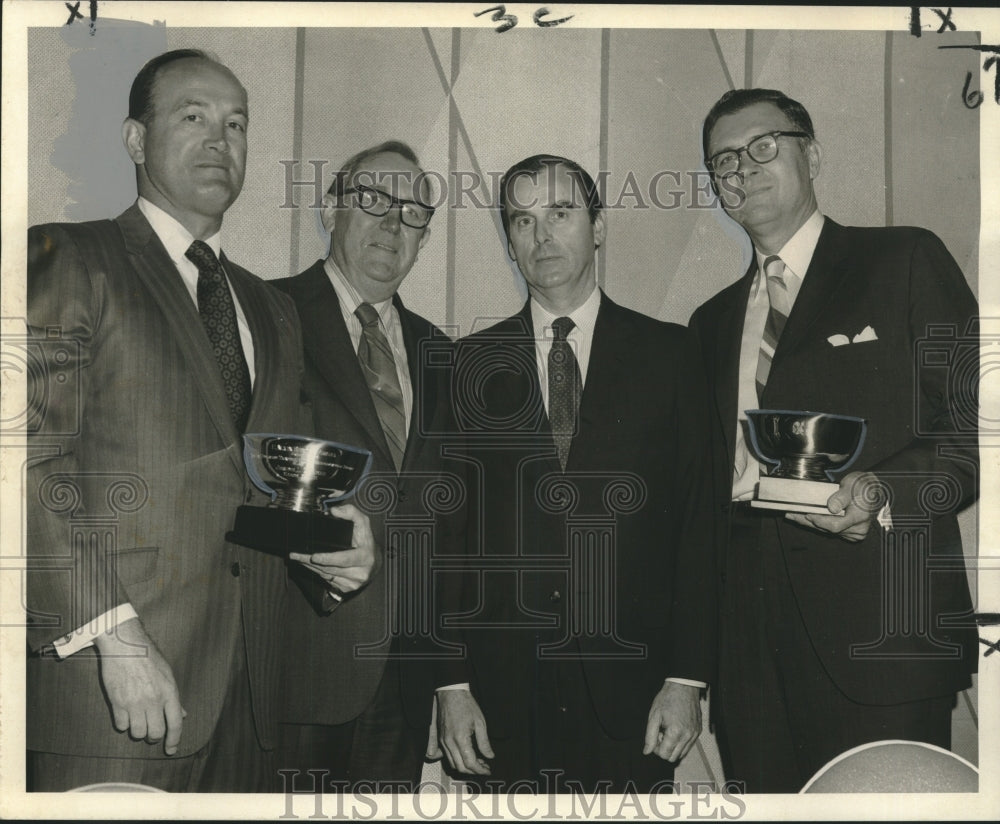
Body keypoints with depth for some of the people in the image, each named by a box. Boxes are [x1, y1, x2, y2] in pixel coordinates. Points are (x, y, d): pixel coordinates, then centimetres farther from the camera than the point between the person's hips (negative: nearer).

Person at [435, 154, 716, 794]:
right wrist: (451, 683, -2)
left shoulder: (668, 353, 4)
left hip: (631, 689, -1)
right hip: (507, 690, 1)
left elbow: (699, 518, 1)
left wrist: (687, 679, -5)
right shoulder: (474, 364, 7)